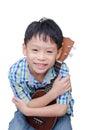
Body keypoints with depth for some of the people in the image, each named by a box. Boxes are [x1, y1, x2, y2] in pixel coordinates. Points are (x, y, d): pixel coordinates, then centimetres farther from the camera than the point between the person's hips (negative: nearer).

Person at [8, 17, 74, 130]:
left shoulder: (62, 70, -29)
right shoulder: (15, 72, -27)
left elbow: (61, 109, -27)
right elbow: (29, 105, -22)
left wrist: (26, 110, -28)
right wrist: (54, 92, -33)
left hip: (58, 114, 0)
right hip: (26, 112, 1)